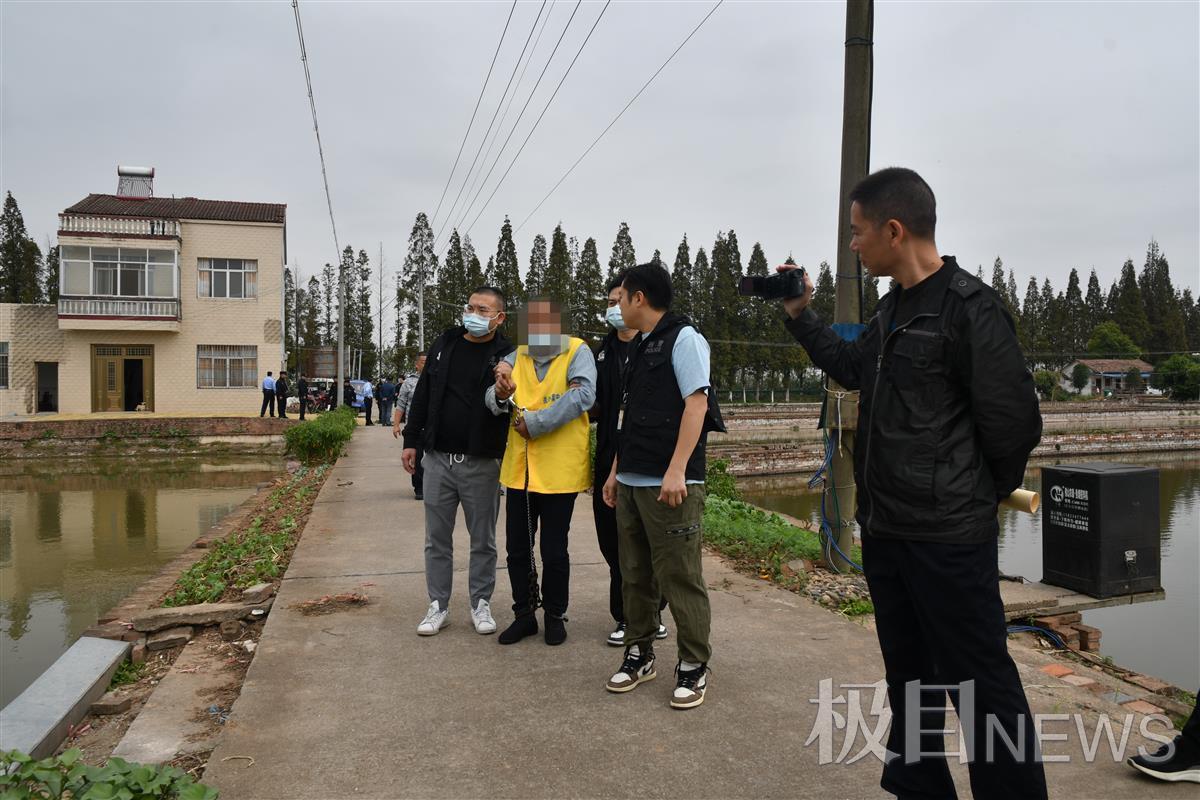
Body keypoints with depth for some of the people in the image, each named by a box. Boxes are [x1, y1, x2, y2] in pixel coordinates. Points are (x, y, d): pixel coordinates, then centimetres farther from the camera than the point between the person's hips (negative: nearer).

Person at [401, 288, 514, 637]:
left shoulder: (507, 354, -5)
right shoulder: (444, 345, 7)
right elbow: (423, 395, 11)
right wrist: (411, 441, 9)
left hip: (482, 463, -3)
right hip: (437, 458, 4)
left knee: (483, 540, 9)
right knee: (436, 538, 10)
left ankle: (481, 603, 24)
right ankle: (438, 605, 23)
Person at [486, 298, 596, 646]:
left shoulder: (577, 352, -6)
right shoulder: (516, 357, 9)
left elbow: (583, 395, -22)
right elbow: (494, 402, 0)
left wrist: (534, 423, -20)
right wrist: (500, 394, -26)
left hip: (559, 471, -5)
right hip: (518, 470, 5)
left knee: (554, 551, 7)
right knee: (517, 549, 13)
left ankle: (555, 615, 27)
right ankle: (524, 614, 30)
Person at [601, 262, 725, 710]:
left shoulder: (683, 338, -6)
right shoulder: (642, 347, 19)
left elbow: (696, 403, -15)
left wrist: (676, 470, -21)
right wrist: (616, 470, 20)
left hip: (670, 485, -8)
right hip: (632, 483, 8)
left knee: (679, 577, -2)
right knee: (635, 575, 13)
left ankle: (693, 666, 11)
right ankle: (639, 654, 25)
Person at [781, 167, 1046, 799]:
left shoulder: (970, 308, -15)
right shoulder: (892, 309, 10)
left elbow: (1013, 421, -15)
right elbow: (852, 367, 26)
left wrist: (985, 494, 0)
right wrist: (800, 316, 19)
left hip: (949, 537, -9)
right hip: (884, 529, 9)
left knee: (979, 685, 2)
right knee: (909, 674, 20)